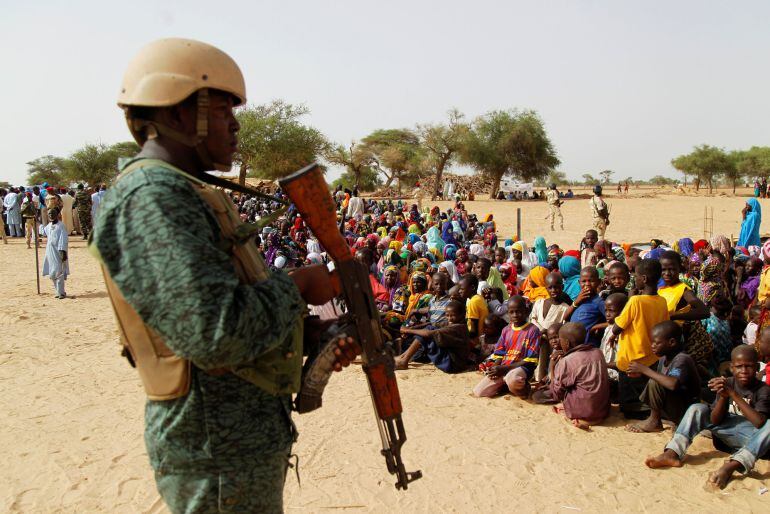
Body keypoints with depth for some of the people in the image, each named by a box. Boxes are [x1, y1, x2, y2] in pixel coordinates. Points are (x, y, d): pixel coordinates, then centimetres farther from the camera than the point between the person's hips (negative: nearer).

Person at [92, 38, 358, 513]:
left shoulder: (186, 194, 12)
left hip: (249, 435, 10)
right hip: (219, 459, -10)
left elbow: (247, 302, 17)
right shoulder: (148, 198, -21)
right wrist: (298, 286, -16)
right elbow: (217, 334, -31)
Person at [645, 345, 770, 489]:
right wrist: (723, 396, -25)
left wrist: (733, 394, -30)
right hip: (726, 433, 4)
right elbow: (714, 420, -8)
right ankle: (672, 453, -29)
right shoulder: (727, 383, 0)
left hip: (752, 439, -4)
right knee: (697, 409, -12)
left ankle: (732, 466, -50)